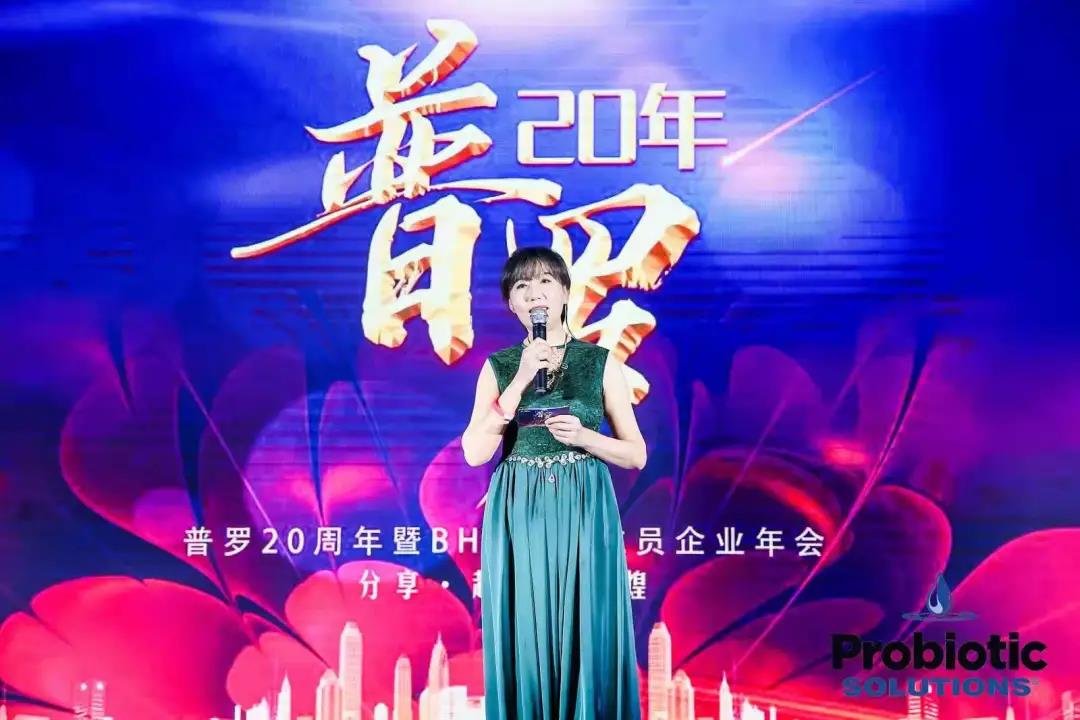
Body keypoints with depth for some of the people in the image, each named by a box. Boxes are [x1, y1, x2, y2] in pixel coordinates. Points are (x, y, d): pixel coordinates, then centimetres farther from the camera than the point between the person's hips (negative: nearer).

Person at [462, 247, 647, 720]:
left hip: (584, 512, -1)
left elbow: (636, 454, 6)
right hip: (517, 515, 1)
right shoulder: (499, 367, 6)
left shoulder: (601, 362, 4)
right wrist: (521, 379, -13)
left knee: (588, 640, 0)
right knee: (525, 641, 3)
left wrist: (583, 437, -13)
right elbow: (475, 453, -7)